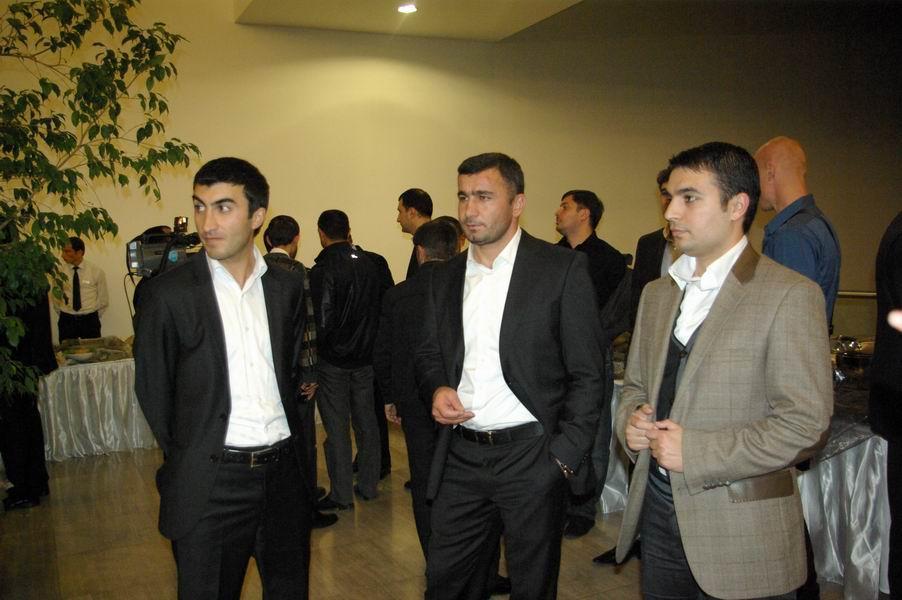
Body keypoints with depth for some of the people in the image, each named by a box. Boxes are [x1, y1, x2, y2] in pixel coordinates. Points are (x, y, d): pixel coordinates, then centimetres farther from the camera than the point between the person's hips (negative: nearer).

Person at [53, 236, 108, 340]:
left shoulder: (96, 271, -3)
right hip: (67, 320, 1)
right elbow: (56, 297, 12)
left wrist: (93, 316, 6)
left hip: (90, 320, -1)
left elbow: (103, 299, 5)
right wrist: (63, 316, 9)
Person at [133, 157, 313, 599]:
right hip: (211, 480, -3)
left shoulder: (287, 288, 4)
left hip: (284, 470, 4)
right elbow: (152, 389, 0)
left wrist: (287, 443, 10)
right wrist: (188, 459, 5)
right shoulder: (170, 292, -8)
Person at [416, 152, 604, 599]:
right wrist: (436, 389, -5)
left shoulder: (563, 269, -7)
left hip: (531, 456, -4)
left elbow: (587, 374, -7)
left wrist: (566, 456, -12)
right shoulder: (444, 278, 8)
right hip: (460, 457, 4)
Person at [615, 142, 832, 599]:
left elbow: (805, 422, -16)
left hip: (740, 529, -5)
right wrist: (630, 421, -4)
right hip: (657, 511, 6)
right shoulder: (657, 293, 10)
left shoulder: (790, 295, -12)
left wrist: (694, 452, -19)